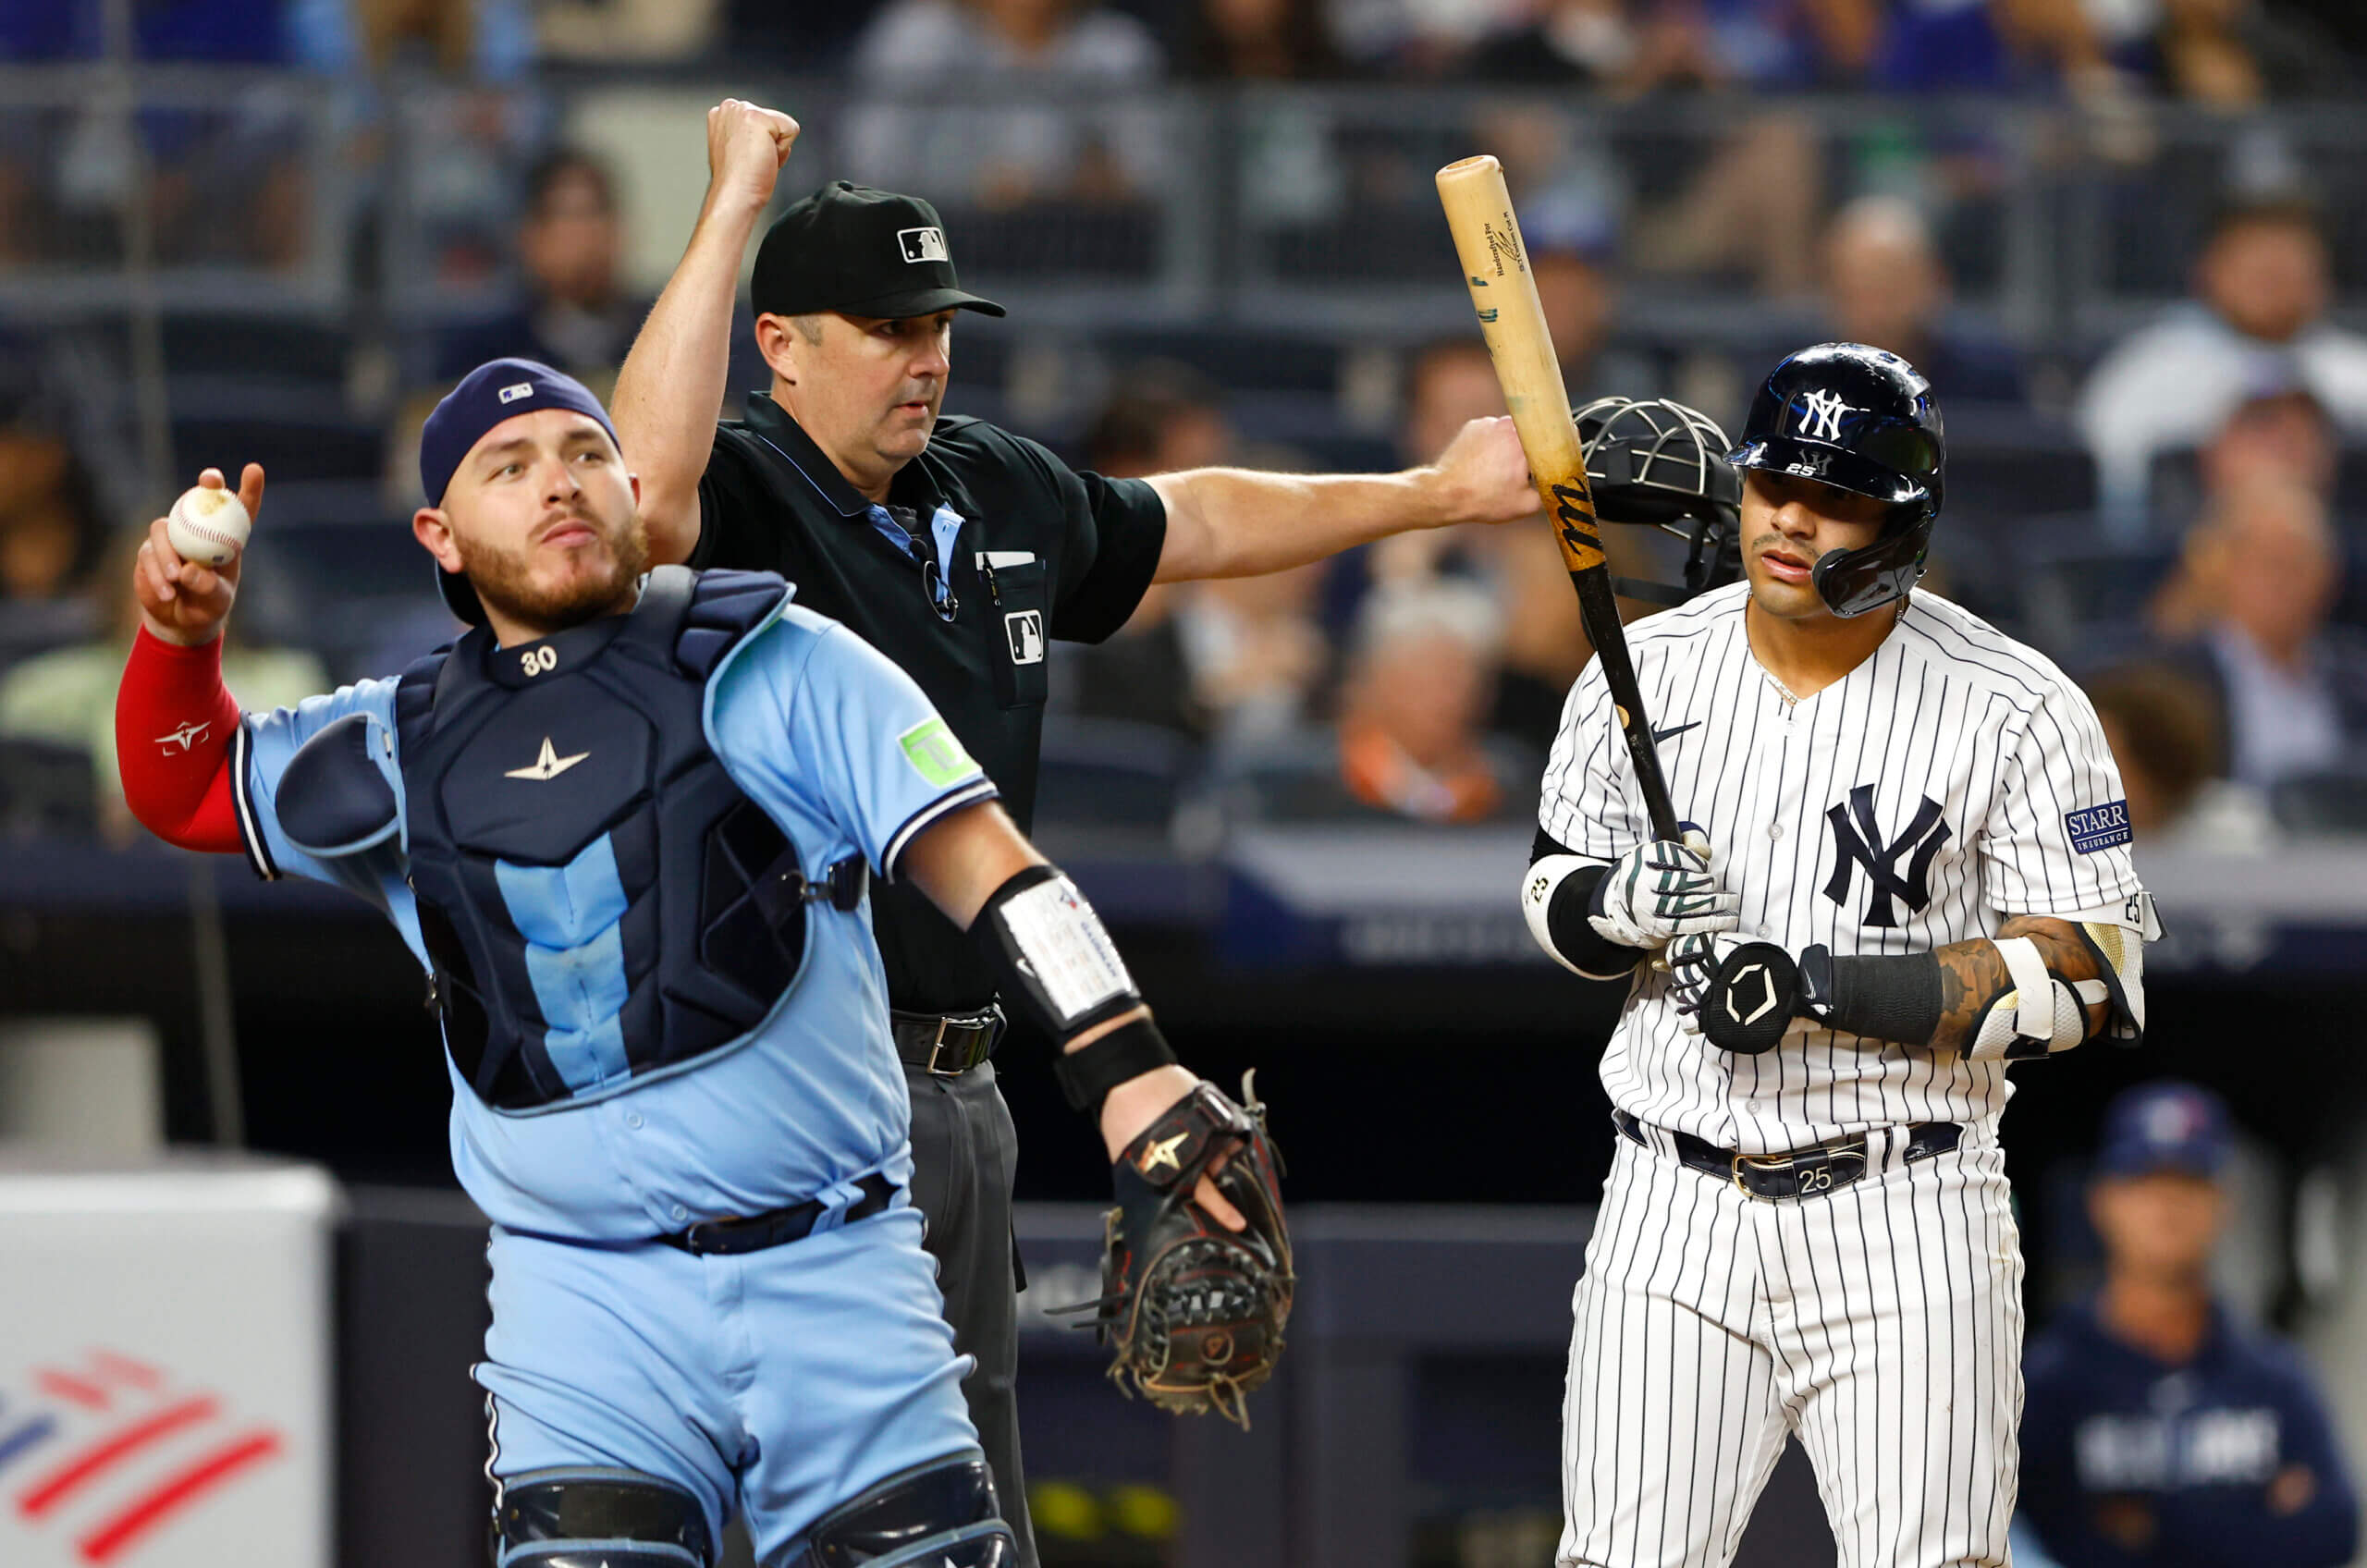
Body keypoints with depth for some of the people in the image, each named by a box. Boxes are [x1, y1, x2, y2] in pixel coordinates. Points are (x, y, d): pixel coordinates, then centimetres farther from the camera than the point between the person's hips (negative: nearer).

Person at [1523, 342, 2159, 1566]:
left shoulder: (2014, 710, -6)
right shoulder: (1644, 672, 5)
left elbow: (2088, 977, -9)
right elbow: (1556, 900, 14)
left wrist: (1822, 986, -18)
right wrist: (1629, 903, -11)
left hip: (1905, 1226, -3)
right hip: (1676, 1210, 3)